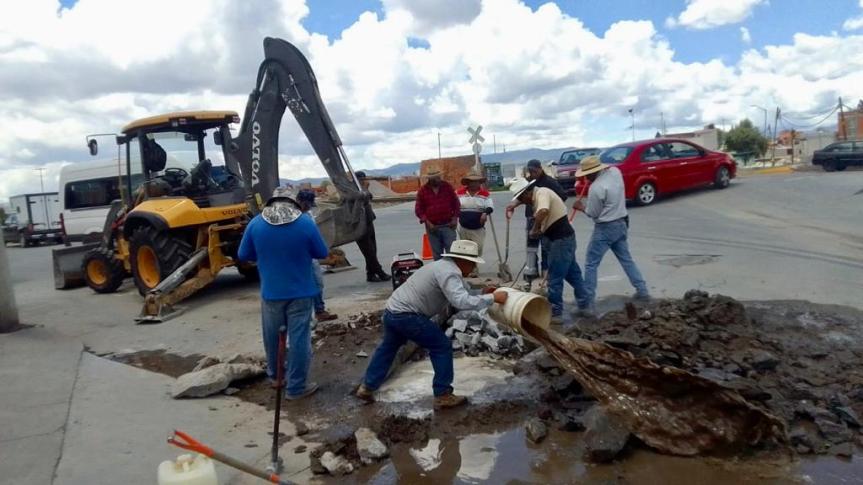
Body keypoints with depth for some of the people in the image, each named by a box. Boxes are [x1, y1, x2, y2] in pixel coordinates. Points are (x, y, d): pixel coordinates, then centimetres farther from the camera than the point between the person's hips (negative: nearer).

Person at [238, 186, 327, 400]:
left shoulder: (256, 223, -6)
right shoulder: (306, 222, -11)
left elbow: (243, 256, 4)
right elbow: (322, 253, -1)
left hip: (271, 292, 3)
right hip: (300, 292, -2)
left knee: (272, 336, 20)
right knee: (299, 338, 5)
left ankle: (275, 375, 40)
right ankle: (296, 387, 11)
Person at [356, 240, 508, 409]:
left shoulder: (444, 265, 15)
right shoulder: (449, 272, -16)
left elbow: (460, 295, 17)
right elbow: (462, 302, -28)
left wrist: (482, 295, 7)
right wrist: (492, 298, -21)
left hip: (392, 311, 10)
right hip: (407, 315, -10)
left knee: (388, 347, 29)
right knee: (442, 347, 0)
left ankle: (367, 387, 37)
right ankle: (443, 396, 7)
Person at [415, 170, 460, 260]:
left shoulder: (447, 186, 3)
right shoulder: (423, 190, 0)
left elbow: (455, 202, 9)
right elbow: (418, 209, 2)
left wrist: (455, 218, 0)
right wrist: (427, 222, -9)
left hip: (448, 225, 0)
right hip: (432, 227, 0)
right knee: (437, 254, 7)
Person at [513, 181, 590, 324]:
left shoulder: (541, 193, -17)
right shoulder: (539, 195, 13)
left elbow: (543, 211, -37)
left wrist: (534, 229, -25)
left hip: (561, 239, -10)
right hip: (565, 237, 10)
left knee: (555, 278, -2)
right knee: (573, 273, 19)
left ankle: (556, 313, 6)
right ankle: (584, 304, 30)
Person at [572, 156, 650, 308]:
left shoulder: (596, 188, -23)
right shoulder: (615, 172, -1)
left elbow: (593, 214, -13)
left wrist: (581, 207, 4)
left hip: (605, 228, -8)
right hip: (621, 224, 8)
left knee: (591, 264, 0)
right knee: (626, 259, 19)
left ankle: (587, 300, 2)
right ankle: (642, 291, 23)